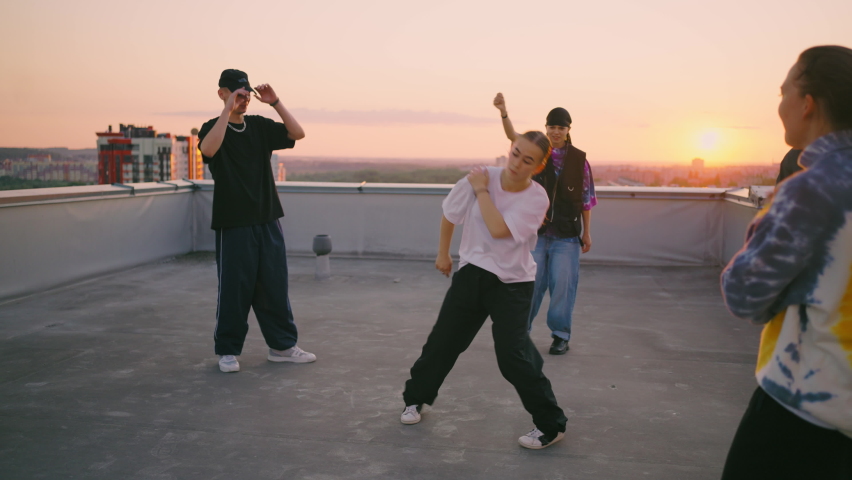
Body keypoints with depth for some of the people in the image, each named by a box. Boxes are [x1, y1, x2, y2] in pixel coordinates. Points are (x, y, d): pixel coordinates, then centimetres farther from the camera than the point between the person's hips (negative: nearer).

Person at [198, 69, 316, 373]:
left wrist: (275, 103, -9)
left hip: (267, 220, 4)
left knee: (275, 286, 9)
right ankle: (228, 350, 16)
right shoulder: (213, 128, -2)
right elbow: (208, 149, -25)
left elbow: (297, 134, -1)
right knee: (234, 289, 1)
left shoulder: (260, 126, 10)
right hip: (233, 224, -4)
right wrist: (228, 110, -24)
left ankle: (282, 346, 20)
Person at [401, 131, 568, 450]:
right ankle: (416, 398, 34)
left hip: (512, 283, -3)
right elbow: (449, 214, 7)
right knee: (442, 341, 10)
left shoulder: (536, 198, -16)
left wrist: (482, 191, -20)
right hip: (472, 272, 3)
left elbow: (499, 229, -28)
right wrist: (443, 252, 15)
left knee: (513, 355, -13)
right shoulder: (480, 177, -10)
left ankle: (551, 425, 4)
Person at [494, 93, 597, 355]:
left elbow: (586, 199, 5)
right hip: (536, 231, 0)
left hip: (566, 235, 0)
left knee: (562, 283, -1)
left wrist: (587, 232, 3)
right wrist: (503, 111, -36)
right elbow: (513, 136, -17)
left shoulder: (579, 159, 1)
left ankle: (561, 335, 13)